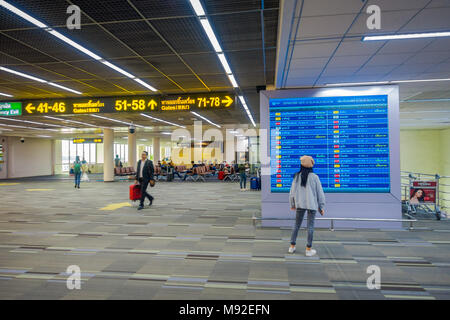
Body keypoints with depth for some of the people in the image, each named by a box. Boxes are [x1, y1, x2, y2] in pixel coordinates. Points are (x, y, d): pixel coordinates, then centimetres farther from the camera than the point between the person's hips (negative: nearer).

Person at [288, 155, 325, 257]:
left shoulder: (297, 176, -2)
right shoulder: (314, 177, -7)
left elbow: (292, 191, 4)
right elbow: (320, 192, -2)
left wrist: (292, 204, 18)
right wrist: (321, 207, 8)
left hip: (300, 204, 2)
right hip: (312, 204, -2)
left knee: (297, 225, 13)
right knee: (310, 226, 5)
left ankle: (292, 246, 18)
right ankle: (308, 249, 10)